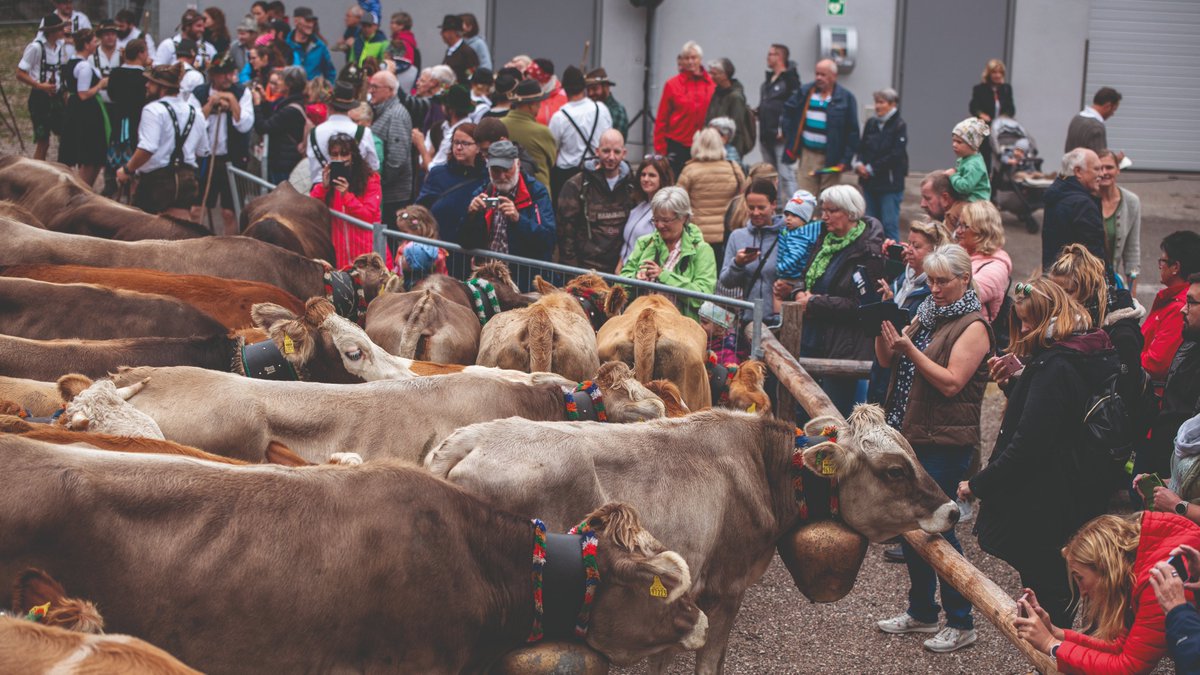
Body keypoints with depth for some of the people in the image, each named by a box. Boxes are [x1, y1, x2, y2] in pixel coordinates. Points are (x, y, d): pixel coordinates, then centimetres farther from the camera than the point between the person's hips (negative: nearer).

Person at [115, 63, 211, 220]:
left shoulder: (153, 110, -13)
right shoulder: (194, 112, 10)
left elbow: (147, 149, -24)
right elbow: (202, 151, 16)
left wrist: (127, 170, -14)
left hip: (156, 179, -6)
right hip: (187, 177, 6)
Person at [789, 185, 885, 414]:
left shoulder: (868, 251, -12)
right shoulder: (826, 240, 14)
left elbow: (858, 305, -17)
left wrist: (814, 303, -15)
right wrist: (801, 294, 0)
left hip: (844, 350, -8)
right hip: (812, 342, 8)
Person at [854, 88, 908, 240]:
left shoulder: (899, 126, -8)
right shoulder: (871, 124, 10)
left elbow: (896, 155, -15)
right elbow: (862, 148, 12)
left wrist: (871, 169, -14)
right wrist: (859, 164, -9)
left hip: (890, 183, -6)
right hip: (870, 182, 6)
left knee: (889, 225, -5)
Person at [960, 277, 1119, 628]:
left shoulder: (1053, 367, -20)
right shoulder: (1098, 355, 8)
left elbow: (1028, 444, -25)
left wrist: (979, 484, -16)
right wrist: (1019, 379, 4)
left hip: (1044, 508, -10)